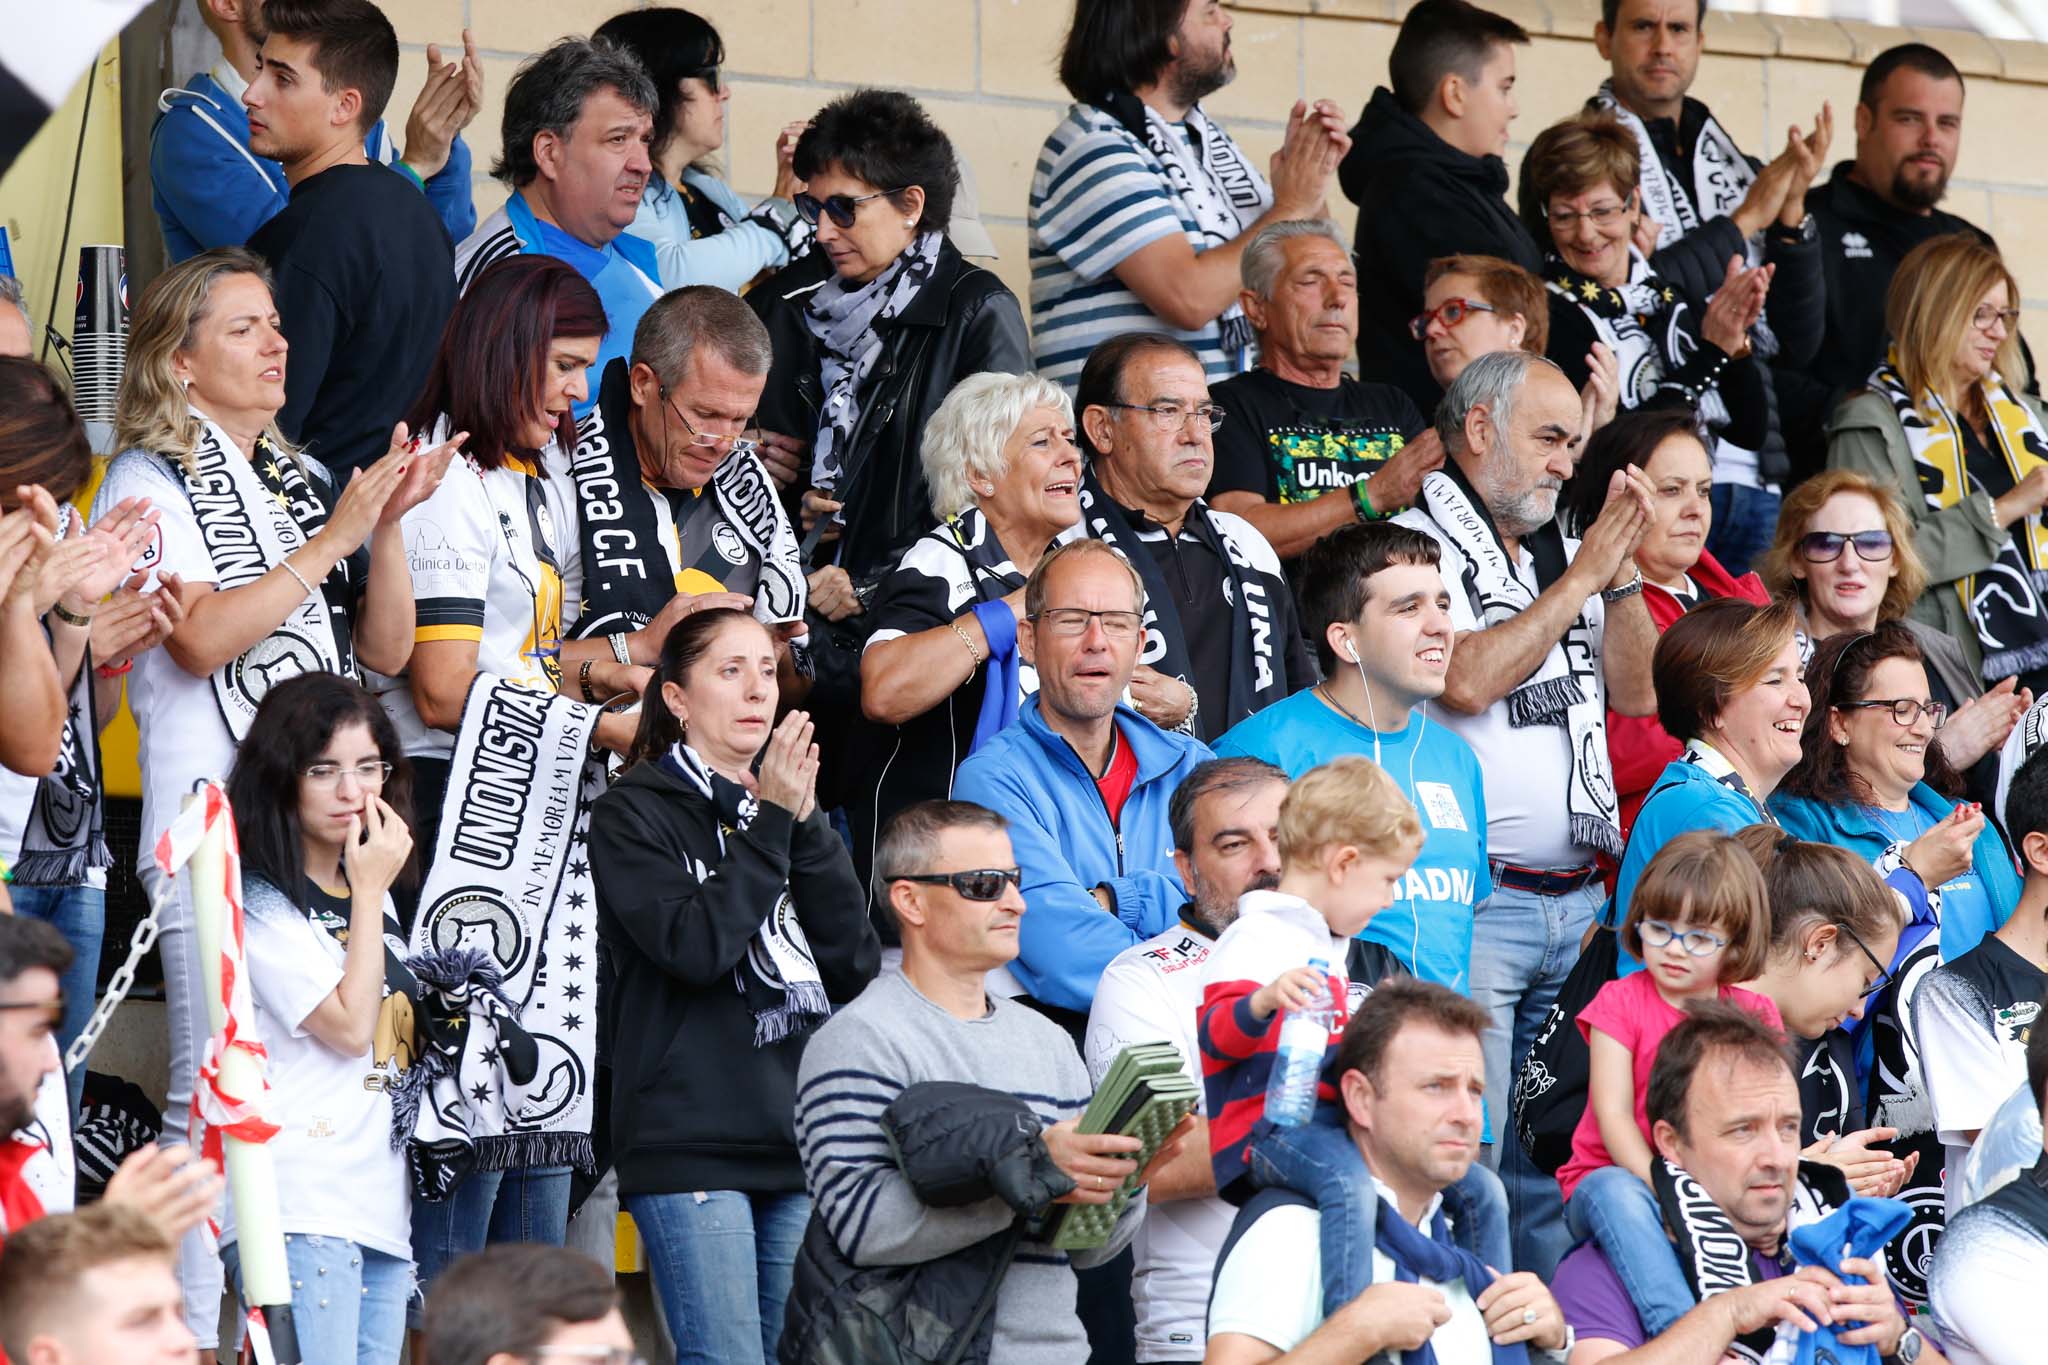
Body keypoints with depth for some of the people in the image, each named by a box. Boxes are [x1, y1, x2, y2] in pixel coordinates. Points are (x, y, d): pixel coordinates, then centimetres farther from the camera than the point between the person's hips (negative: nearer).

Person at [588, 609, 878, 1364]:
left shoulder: (787, 807, 17)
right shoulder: (633, 814, 1)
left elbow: (856, 967, 5)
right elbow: (695, 947, -15)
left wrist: (807, 825, -3)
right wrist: (771, 825, -10)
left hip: (801, 1136, 6)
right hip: (691, 1144, -6)